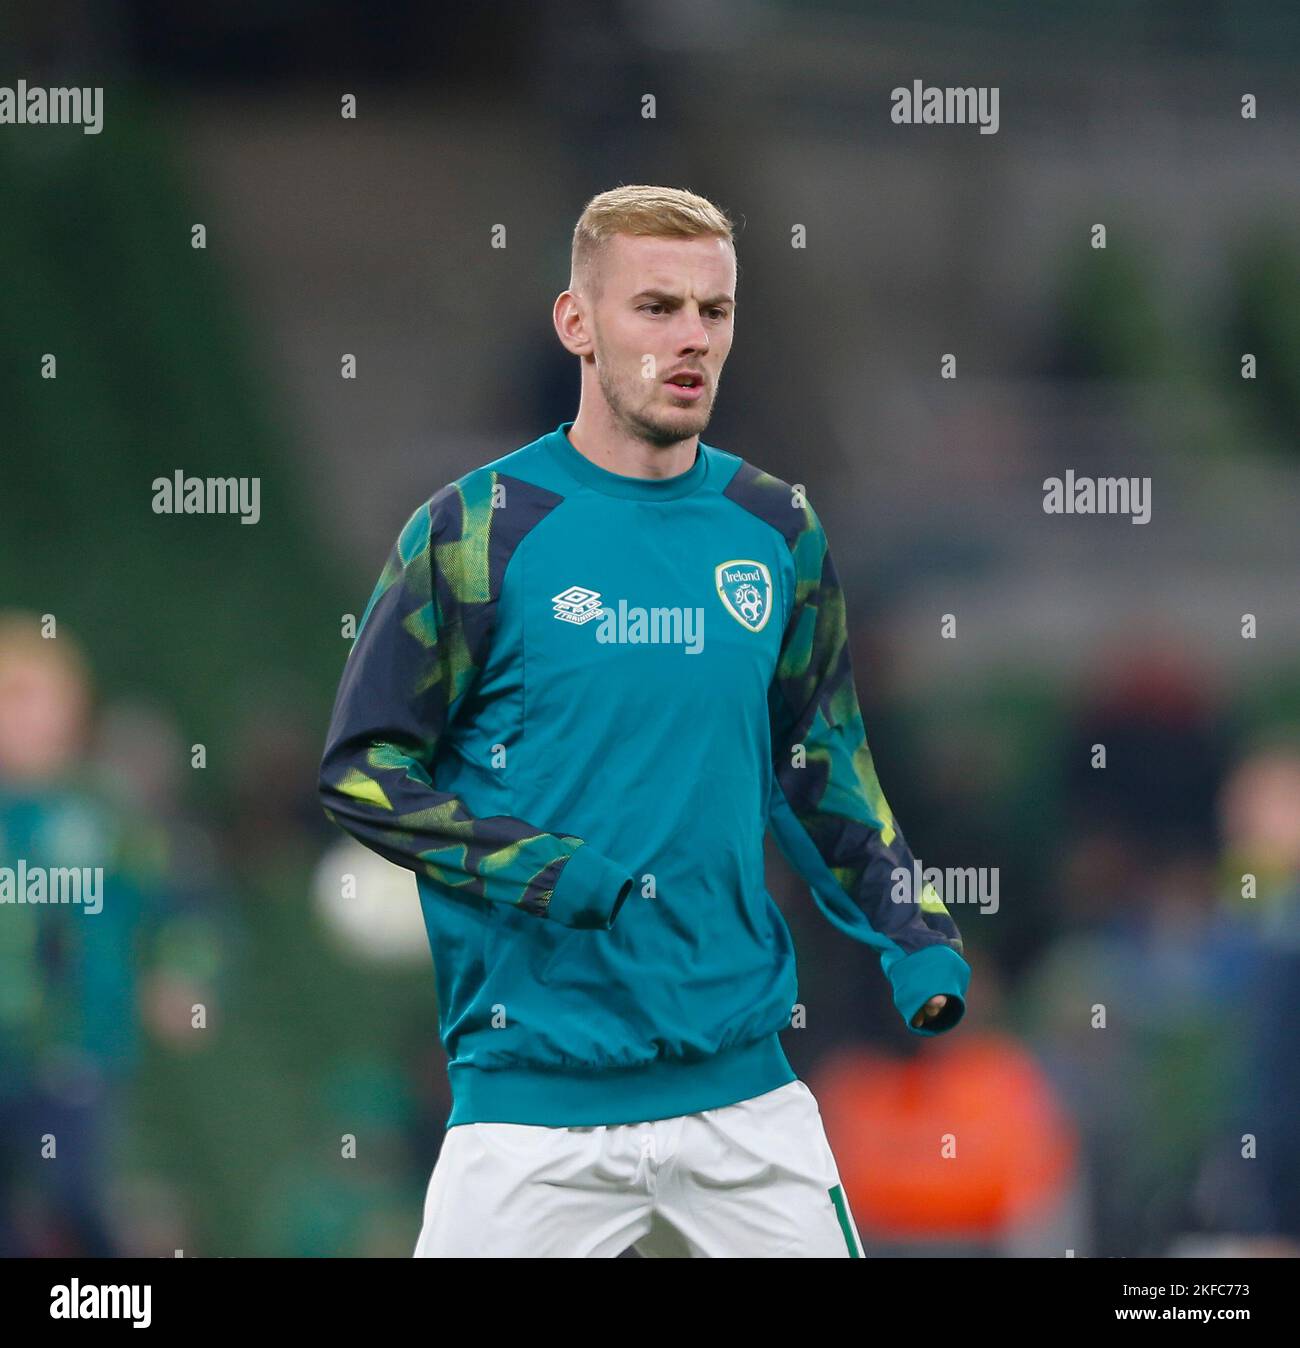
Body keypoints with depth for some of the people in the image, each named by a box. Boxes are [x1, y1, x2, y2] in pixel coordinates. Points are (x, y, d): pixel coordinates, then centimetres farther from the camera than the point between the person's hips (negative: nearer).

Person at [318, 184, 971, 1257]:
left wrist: (913, 936, 8)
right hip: (534, 1096, -4)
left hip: (745, 1089, 4)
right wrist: (547, 871, -15)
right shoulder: (478, 530, -3)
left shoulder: (778, 528, 10)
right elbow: (360, 771, -2)